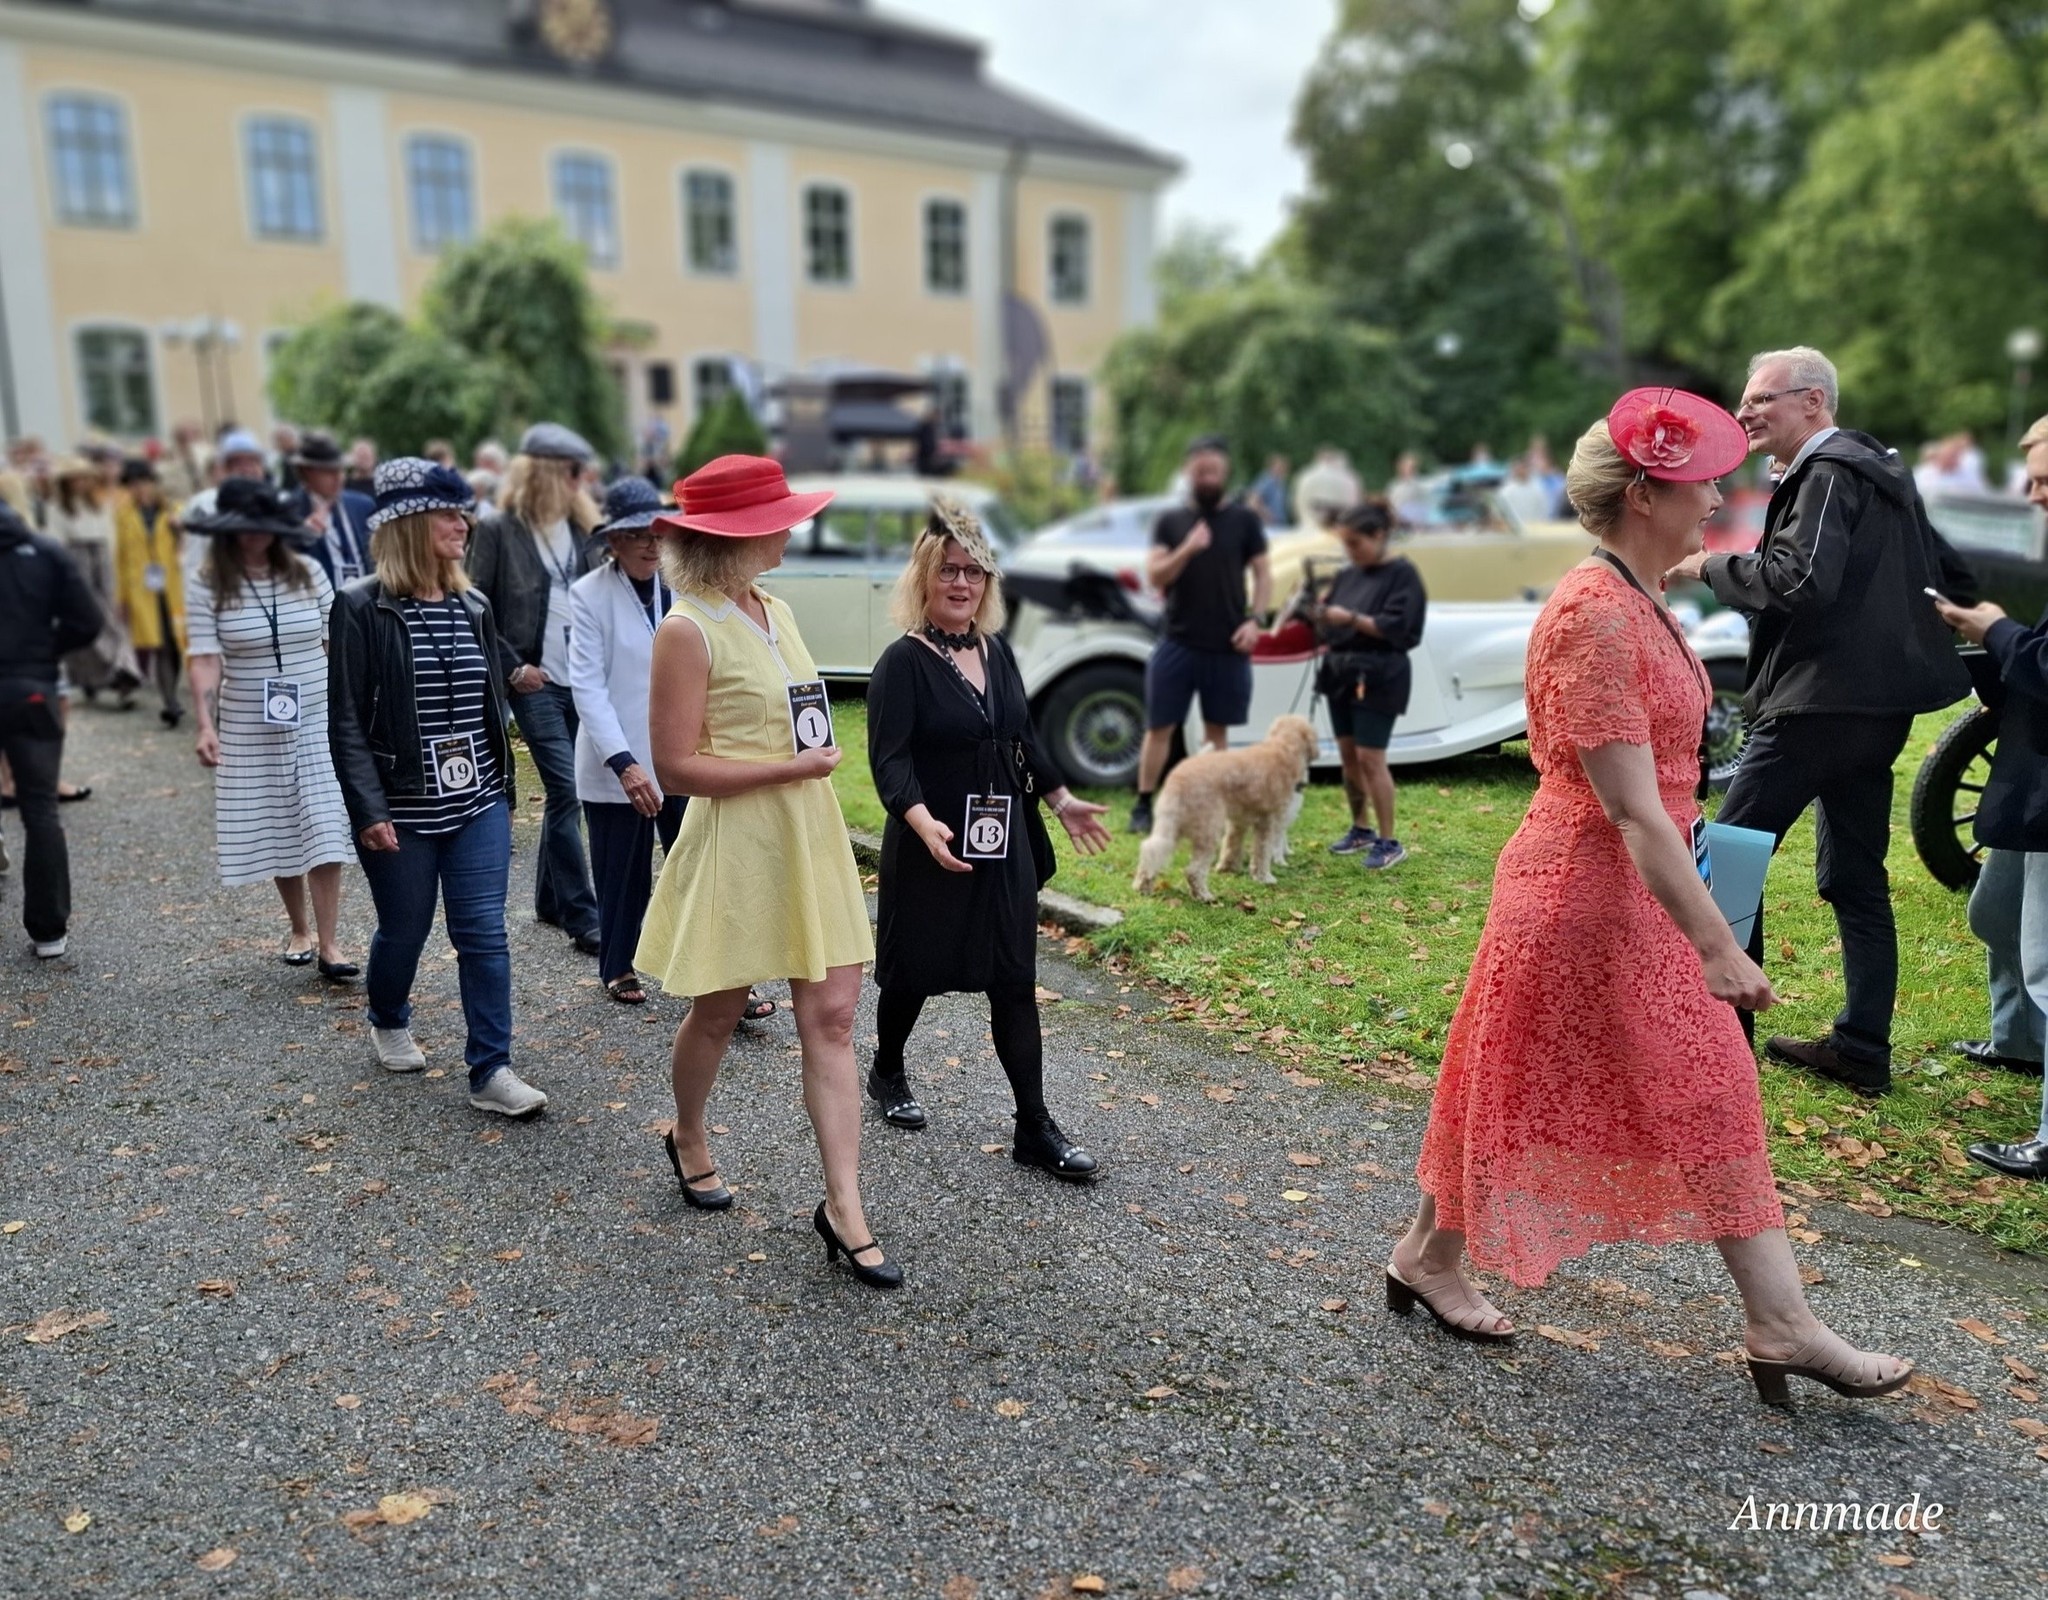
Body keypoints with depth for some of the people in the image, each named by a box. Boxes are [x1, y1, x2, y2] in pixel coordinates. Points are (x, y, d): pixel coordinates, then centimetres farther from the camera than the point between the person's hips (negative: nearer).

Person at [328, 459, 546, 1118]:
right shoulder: (361, 608, -9)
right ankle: (389, 1023, 43)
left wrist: (505, 788, 14)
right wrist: (369, 811, -16)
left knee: (484, 933, -1)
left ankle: (490, 1070, 4)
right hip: (403, 810, -4)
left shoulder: (473, 605, 7)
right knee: (404, 931, 13)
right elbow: (348, 719, -11)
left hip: (479, 803, 4)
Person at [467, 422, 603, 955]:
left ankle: (551, 900, 25)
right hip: (536, 683, -5)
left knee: (565, 792, 11)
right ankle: (582, 916, -3)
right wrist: (512, 667, -9)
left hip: (583, 680, 5)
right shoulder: (497, 529, -3)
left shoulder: (581, 526, 12)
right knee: (567, 791, -9)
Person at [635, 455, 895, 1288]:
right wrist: (791, 769, -18)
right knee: (717, 1014, 13)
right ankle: (688, 1139, 41)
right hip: (735, 843, -6)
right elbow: (675, 767, -18)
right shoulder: (688, 630, -14)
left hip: (810, 836, 7)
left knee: (831, 1018, 1)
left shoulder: (776, 612, 9)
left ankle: (843, 1205, 6)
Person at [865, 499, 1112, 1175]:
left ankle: (1035, 1128, 9)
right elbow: (890, 761, -19)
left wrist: (1062, 801, 16)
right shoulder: (903, 663, -11)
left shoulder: (997, 652, 8)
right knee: (915, 971, 11)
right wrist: (925, 824, -34)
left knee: (1015, 981, 4)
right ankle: (888, 1073, 40)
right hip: (932, 847, -5)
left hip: (1005, 846, 5)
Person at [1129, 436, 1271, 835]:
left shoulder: (1244, 520, 5)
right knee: (1159, 727, 1)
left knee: (1217, 730, 8)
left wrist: (1254, 620, -8)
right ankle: (1143, 806, 10)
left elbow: (1263, 574, 6)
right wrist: (1187, 550, -20)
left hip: (1228, 647, 0)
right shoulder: (1170, 521, 5)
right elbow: (1155, 577, -3)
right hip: (1178, 643, 0)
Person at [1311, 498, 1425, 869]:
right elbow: (1329, 629, 13)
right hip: (1341, 671, 7)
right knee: (1348, 754, 11)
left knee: (1370, 758, -8)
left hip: (1379, 676, -7)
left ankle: (1390, 842, 0)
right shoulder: (1347, 576, 11)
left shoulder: (1402, 574, -7)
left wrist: (1351, 618, -23)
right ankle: (1360, 830, 25)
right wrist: (1322, 613, -8)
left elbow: (1396, 627, -16)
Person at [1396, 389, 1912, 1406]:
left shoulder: (1638, 602, 9)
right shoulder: (1596, 616, -22)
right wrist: (1715, 946, -25)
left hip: (1640, 890, 10)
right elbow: (1630, 809, -26)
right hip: (1584, 891, -10)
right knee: (1527, 1092, 5)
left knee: (1711, 1095, 15)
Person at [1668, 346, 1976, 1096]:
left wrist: (1709, 566, -12)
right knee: (1855, 876, 12)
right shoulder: (1881, 470, 20)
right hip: (1875, 701, 10)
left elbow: (1799, 579, -23)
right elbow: (1952, 573, 24)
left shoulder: (1828, 472, -10)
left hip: (1820, 701, -10)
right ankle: (1863, 1047, 16)